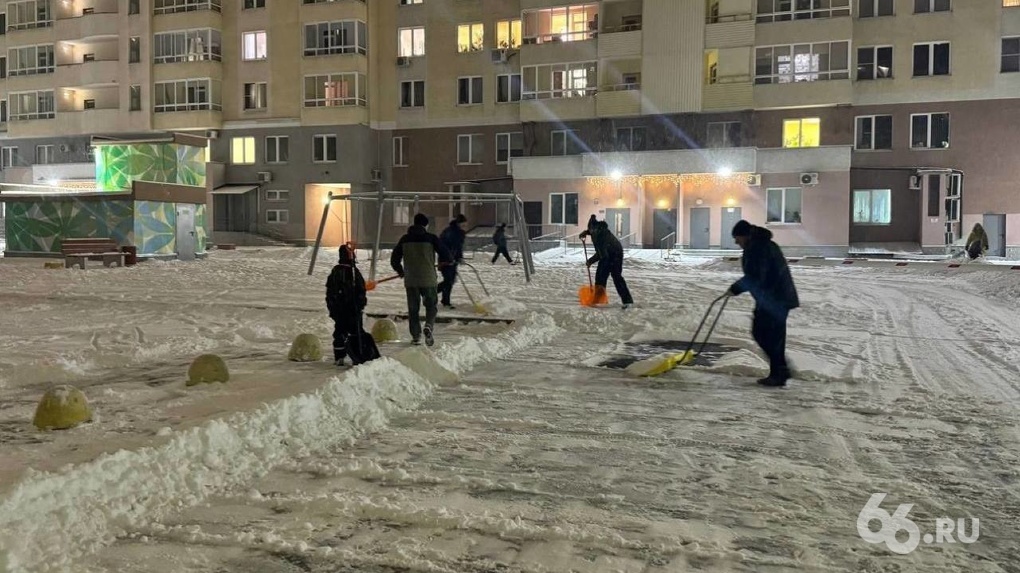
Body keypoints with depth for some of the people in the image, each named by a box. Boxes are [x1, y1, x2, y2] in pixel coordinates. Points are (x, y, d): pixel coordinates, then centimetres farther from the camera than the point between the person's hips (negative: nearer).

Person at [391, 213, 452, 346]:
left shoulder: (405, 239, 4)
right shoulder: (431, 238, -6)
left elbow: (394, 259, 8)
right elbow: (445, 255, -6)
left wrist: (400, 272, 26)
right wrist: (446, 261, 18)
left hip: (410, 281, 2)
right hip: (428, 280, -2)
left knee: (413, 309, 12)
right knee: (431, 305, 13)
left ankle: (416, 335, 8)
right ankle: (428, 326, -12)